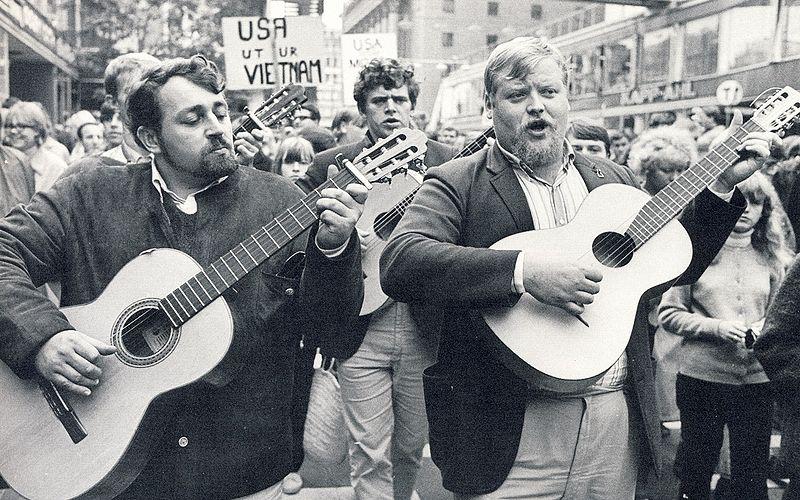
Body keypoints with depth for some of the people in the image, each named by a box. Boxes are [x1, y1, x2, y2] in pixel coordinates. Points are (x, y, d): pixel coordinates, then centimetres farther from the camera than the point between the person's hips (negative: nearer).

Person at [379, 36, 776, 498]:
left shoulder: (615, 180, 11)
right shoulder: (458, 183, -5)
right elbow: (399, 262, -22)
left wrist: (723, 186, 6)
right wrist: (524, 270, -30)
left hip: (618, 421, 5)